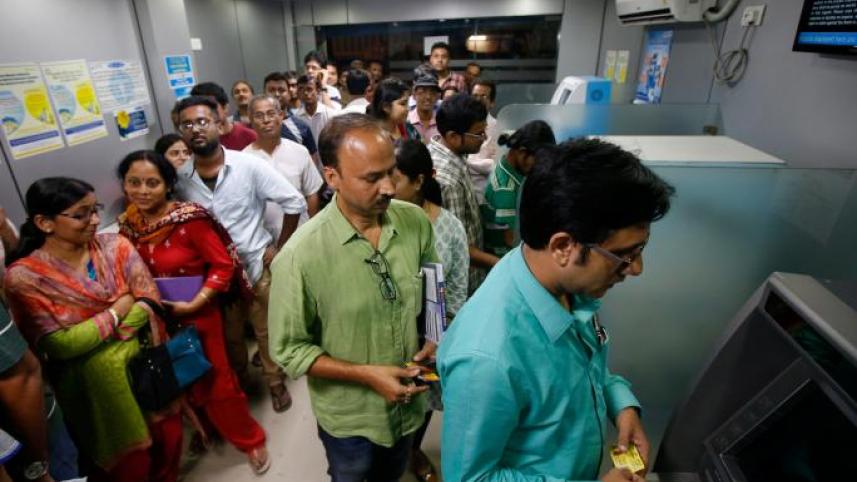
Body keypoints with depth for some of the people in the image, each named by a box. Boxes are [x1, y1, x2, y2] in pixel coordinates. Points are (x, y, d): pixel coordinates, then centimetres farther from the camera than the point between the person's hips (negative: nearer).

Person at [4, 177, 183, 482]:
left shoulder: (115, 247, -6)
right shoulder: (24, 277, -14)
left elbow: (150, 304, -10)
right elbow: (60, 345, -19)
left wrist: (96, 329, -19)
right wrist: (117, 311, -14)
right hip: (95, 387, -3)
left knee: (168, 440, 20)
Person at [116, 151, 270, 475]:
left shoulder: (189, 218, -21)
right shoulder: (127, 224, -3)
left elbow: (223, 265, -20)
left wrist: (194, 304, -23)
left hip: (197, 315, -5)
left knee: (216, 381, 6)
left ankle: (250, 440, 29)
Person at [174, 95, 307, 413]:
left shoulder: (249, 165, -14)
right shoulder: (179, 178, -6)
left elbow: (295, 203, -12)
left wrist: (279, 247, -10)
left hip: (256, 265, -2)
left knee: (267, 332, 13)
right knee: (228, 337, 20)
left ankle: (276, 383, 37)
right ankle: (237, 386, 45)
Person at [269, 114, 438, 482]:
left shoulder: (415, 221, -14)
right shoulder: (300, 255, -27)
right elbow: (289, 349, -17)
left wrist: (435, 339, -15)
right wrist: (367, 374, -24)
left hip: (408, 404, 4)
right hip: (349, 419, -3)